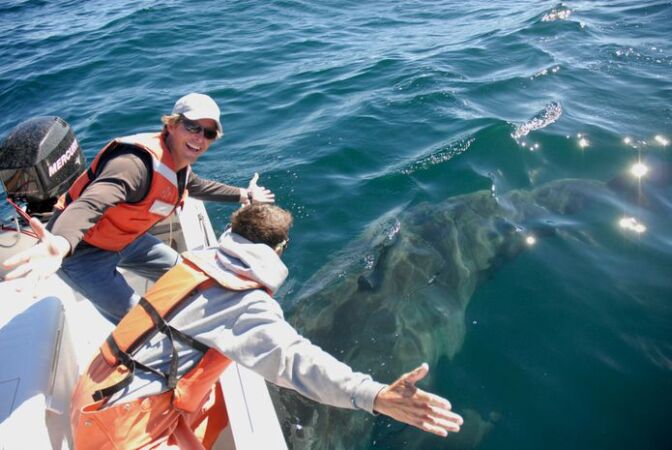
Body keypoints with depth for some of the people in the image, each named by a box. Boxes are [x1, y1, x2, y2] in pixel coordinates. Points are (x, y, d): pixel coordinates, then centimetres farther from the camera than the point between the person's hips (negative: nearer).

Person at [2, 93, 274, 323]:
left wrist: (243, 195, 24)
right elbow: (90, 203, -51)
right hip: (83, 250, -9)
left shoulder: (178, 160, -5)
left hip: (124, 239, 9)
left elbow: (196, 186, 19)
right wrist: (61, 244, -72)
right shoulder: (138, 163, -35)